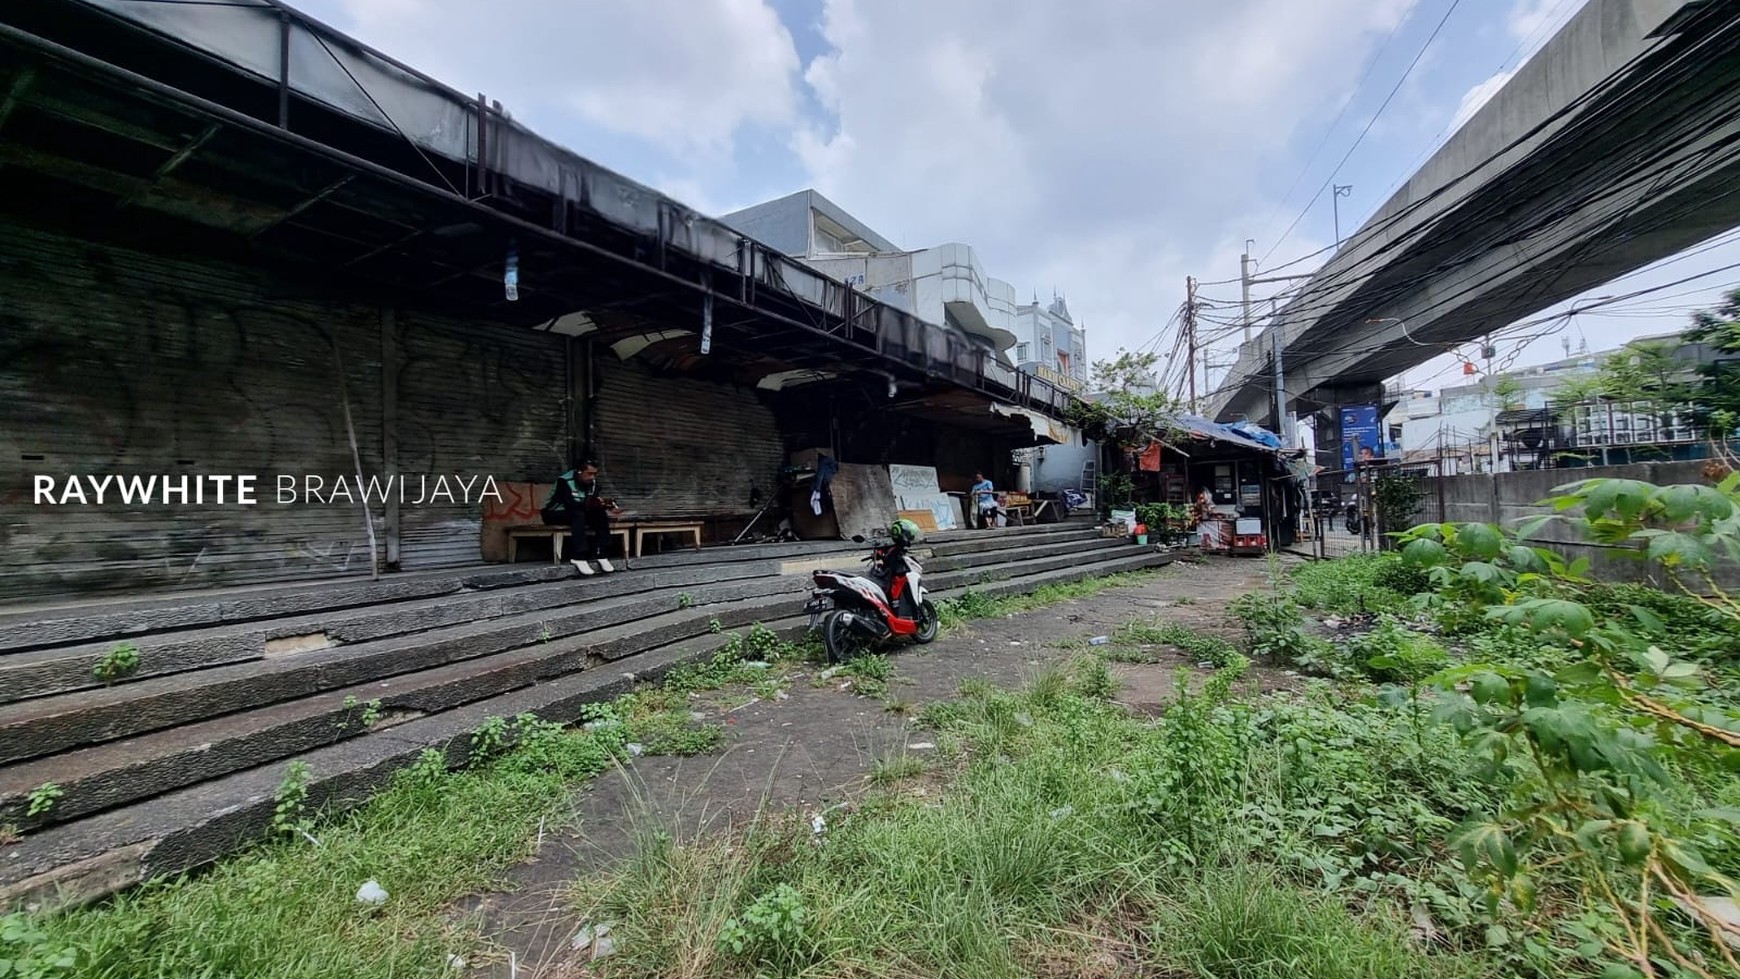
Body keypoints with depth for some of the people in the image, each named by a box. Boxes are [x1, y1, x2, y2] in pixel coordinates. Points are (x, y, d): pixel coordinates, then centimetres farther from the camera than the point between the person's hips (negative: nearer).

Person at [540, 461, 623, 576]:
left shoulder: (592, 482, -3)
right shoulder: (564, 481, -23)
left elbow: (592, 504, -9)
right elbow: (569, 504, -35)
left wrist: (606, 508, -30)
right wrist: (588, 504, -51)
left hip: (578, 514, 6)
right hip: (554, 513, -6)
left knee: (601, 515, -20)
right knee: (578, 515, -36)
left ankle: (599, 554, -22)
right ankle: (578, 558, -38)